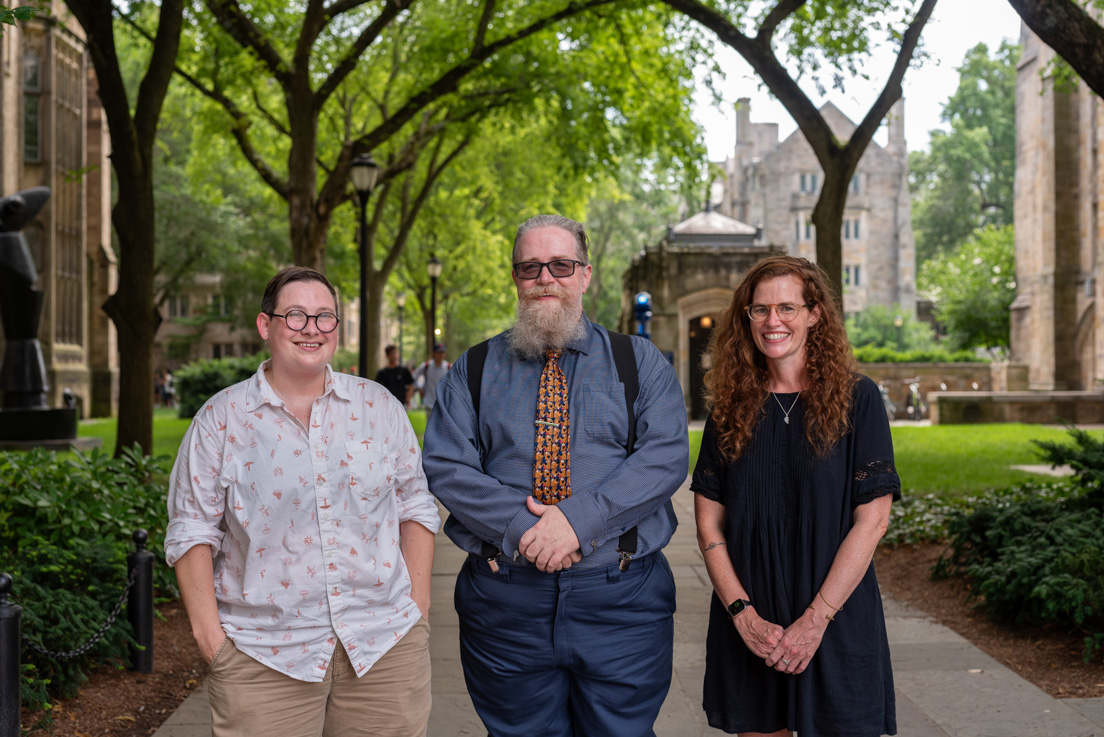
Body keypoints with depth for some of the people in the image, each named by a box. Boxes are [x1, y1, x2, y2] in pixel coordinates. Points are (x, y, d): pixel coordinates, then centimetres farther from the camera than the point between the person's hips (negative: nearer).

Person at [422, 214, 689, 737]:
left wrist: (578, 518, -19)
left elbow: (665, 458, -7)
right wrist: (520, 526, -17)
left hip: (621, 600, -1)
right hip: (505, 602, 1)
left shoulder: (641, 364, 7)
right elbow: (445, 468, -1)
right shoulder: (474, 370, 10)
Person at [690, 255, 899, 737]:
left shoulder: (856, 400, -3)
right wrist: (743, 613, -9)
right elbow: (709, 522, 3)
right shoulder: (731, 409, 6)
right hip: (748, 628, 2)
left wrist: (815, 619, -13)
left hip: (837, 625, -2)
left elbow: (872, 520, -8)